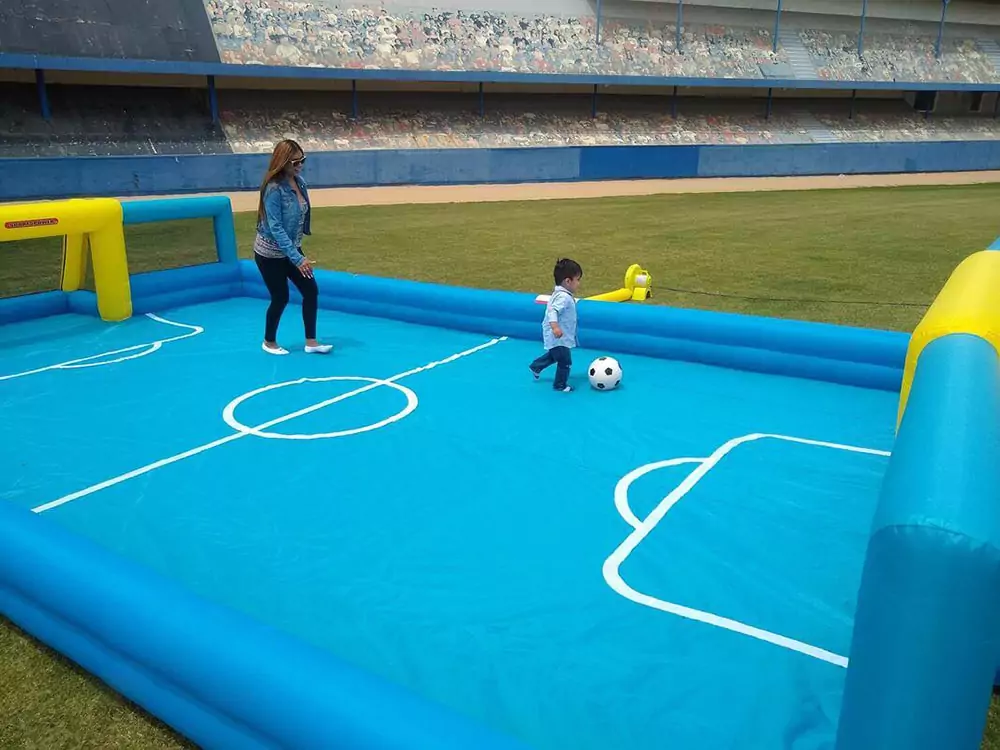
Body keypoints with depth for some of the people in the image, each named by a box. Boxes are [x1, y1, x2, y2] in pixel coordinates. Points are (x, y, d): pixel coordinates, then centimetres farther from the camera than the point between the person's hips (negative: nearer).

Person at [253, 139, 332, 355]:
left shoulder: (299, 182, -2)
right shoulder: (274, 189, -25)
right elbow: (276, 228, -27)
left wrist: (296, 253, 14)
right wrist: (297, 259, -30)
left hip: (291, 249, 7)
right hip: (270, 253, -7)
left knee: (311, 291, 3)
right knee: (281, 298, 4)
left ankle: (311, 342, 14)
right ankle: (269, 342, 27)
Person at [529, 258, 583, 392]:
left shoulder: (560, 293, 8)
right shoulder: (563, 297, -25)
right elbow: (552, 311, -38)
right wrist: (554, 326, -52)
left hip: (561, 337, 11)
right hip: (559, 338, -11)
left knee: (554, 355, 31)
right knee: (565, 362, 0)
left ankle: (536, 367, 46)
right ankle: (560, 385, 15)